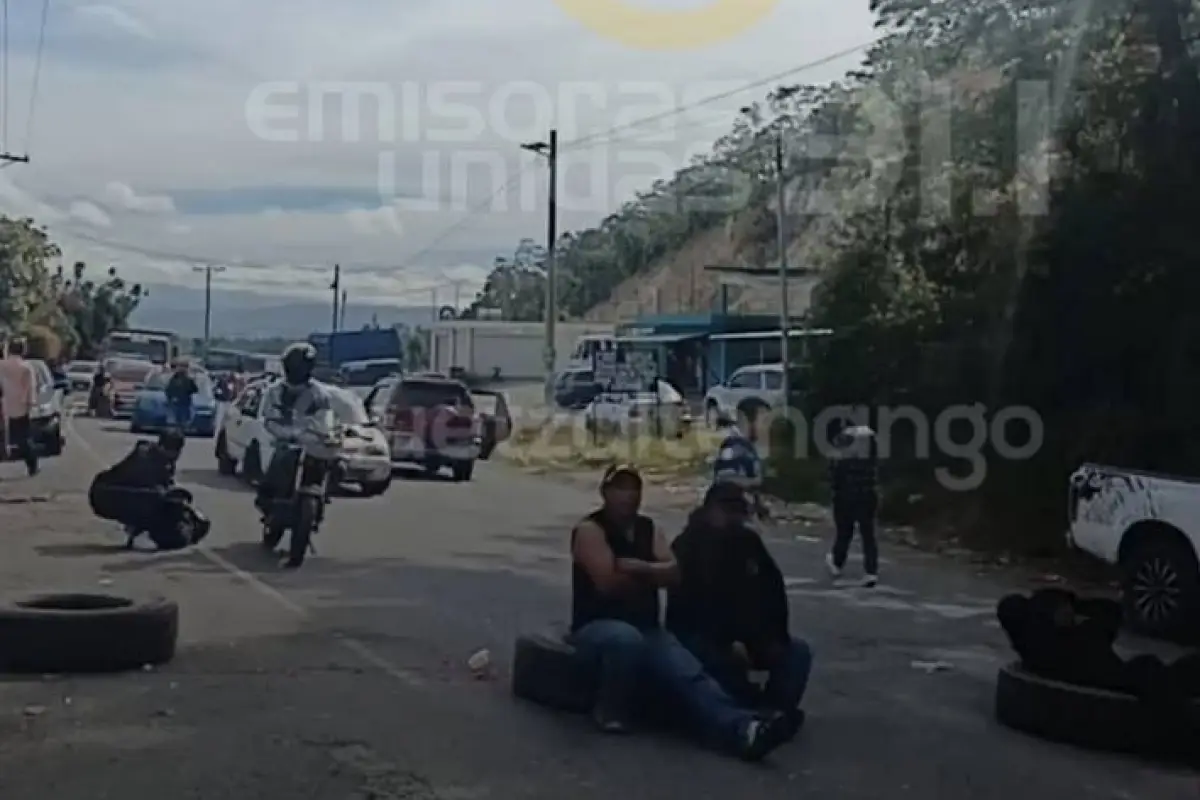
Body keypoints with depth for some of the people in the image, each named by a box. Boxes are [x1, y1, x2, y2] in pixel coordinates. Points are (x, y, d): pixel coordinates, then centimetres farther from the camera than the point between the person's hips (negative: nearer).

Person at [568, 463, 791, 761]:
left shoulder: (648, 529, 15)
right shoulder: (590, 530, -6)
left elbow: (672, 572, 0)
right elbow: (608, 583, -18)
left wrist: (634, 568, -16)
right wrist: (650, 578, -2)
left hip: (646, 629, 5)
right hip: (597, 626, -5)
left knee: (688, 672, -23)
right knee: (626, 639, -42)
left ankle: (742, 728, -46)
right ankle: (610, 711, -16)